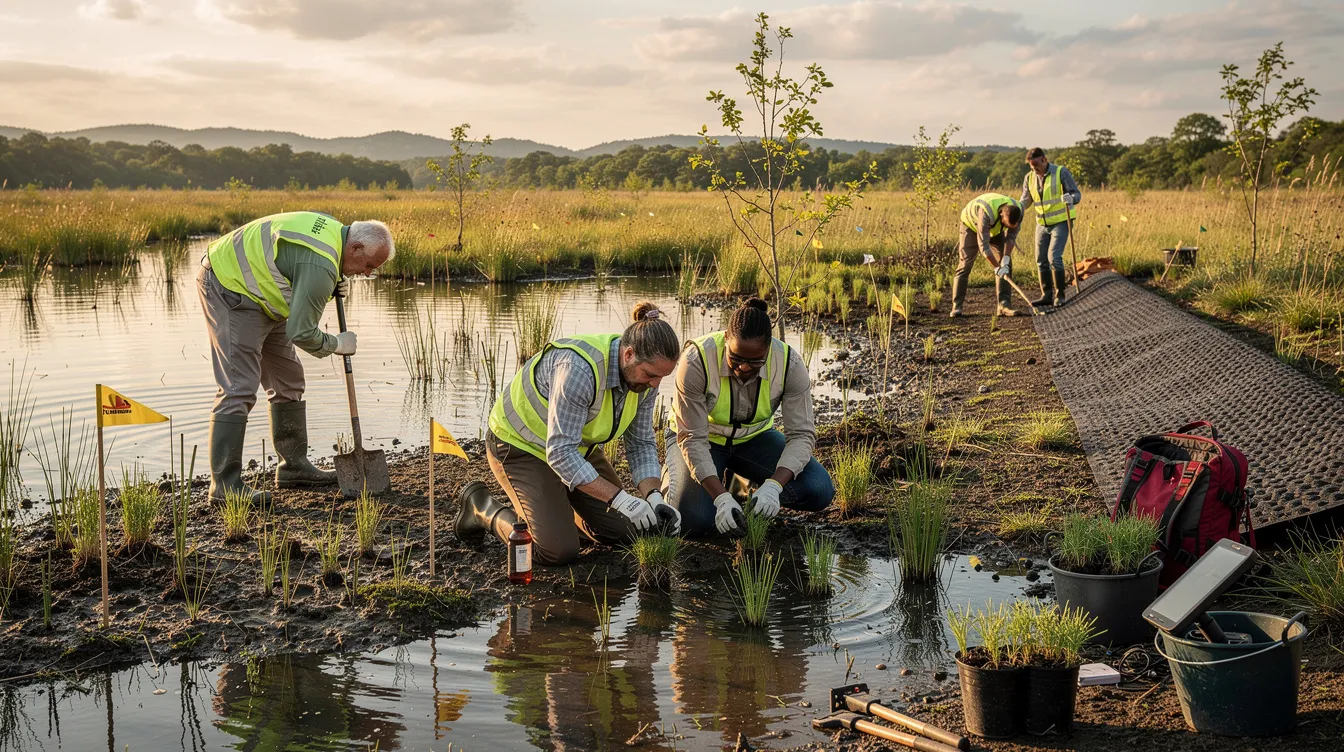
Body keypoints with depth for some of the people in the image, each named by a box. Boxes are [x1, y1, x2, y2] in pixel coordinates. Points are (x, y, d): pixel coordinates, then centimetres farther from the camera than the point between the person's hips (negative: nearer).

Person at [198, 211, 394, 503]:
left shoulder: (333, 229, 0)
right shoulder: (321, 266, -30)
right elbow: (300, 331, -25)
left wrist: (336, 282, 2)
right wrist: (337, 344, -7)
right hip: (229, 289, -11)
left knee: (288, 380, 13)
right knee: (239, 388, -16)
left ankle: (293, 467, 22)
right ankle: (224, 484, -15)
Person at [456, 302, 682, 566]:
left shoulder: (645, 376, -14)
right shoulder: (578, 369, -39)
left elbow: (641, 443, -4)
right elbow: (560, 453, -36)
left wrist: (653, 497, -20)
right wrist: (620, 498, -37)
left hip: (575, 444, 8)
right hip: (520, 445, -8)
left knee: (623, 533, 3)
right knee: (558, 551, -18)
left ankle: (555, 504, 27)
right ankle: (480, 506, 5)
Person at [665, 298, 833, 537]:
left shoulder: (790, 363, -26)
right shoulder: (696, 360, -33)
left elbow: (802, 434, -24)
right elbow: (693, 439, -29)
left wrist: (773, 486, -40)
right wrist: (721, 497, -39)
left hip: (754, 438, 3)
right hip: (705, 440, -3)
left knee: (819, 491, -19)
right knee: (694, 520, -27)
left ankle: (749, 484, 10)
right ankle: (673, 475, 8)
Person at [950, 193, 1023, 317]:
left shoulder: (1018, 211, -29)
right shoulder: (987, 212, -45)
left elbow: (1011, 237, -19)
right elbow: (983, 245, -41)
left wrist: (1005, 259, -32)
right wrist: (997, 267, -37)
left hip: (995, 228, 5)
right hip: (971, 224, -5)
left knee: (1006, 264, -9)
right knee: (965, 264, -12)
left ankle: (1004, 304, -11)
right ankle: (957, 306, -8)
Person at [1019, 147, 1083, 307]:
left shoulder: (1061, 172, -13)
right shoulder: (1029, 177, 1)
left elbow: (1077, 194, -13)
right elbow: (1025, 201, 8)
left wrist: (1071, 198, -37)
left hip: (1061, 222, -5)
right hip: (1042, 223, 6)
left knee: (1054, 257, -16)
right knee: (1041, 260, 6)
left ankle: (1059, 295, -6)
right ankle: (1047, 295, 17)